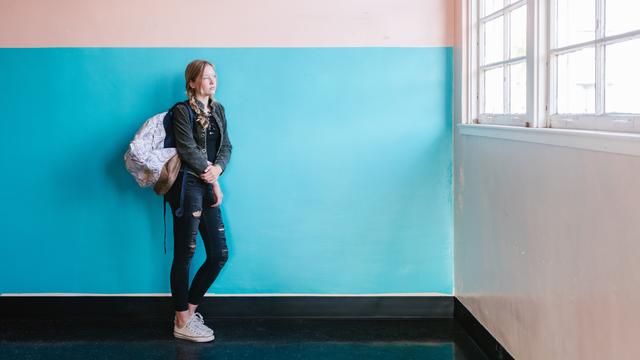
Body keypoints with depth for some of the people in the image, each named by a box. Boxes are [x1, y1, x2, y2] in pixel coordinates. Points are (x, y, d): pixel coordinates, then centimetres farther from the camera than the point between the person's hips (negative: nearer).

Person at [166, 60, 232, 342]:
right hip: (188, 186, -7)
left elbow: (226, 146, 11)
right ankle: (182, 323, 7)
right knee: (184, 255, -2)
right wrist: (212, 180, -8)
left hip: (209, 188, 8)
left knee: (219, 255, 7)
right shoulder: (182, 111, -5)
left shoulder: (218, 110, 16)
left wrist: (218, 168, -9)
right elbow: (188, 150, -12)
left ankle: (189, 309, 22)